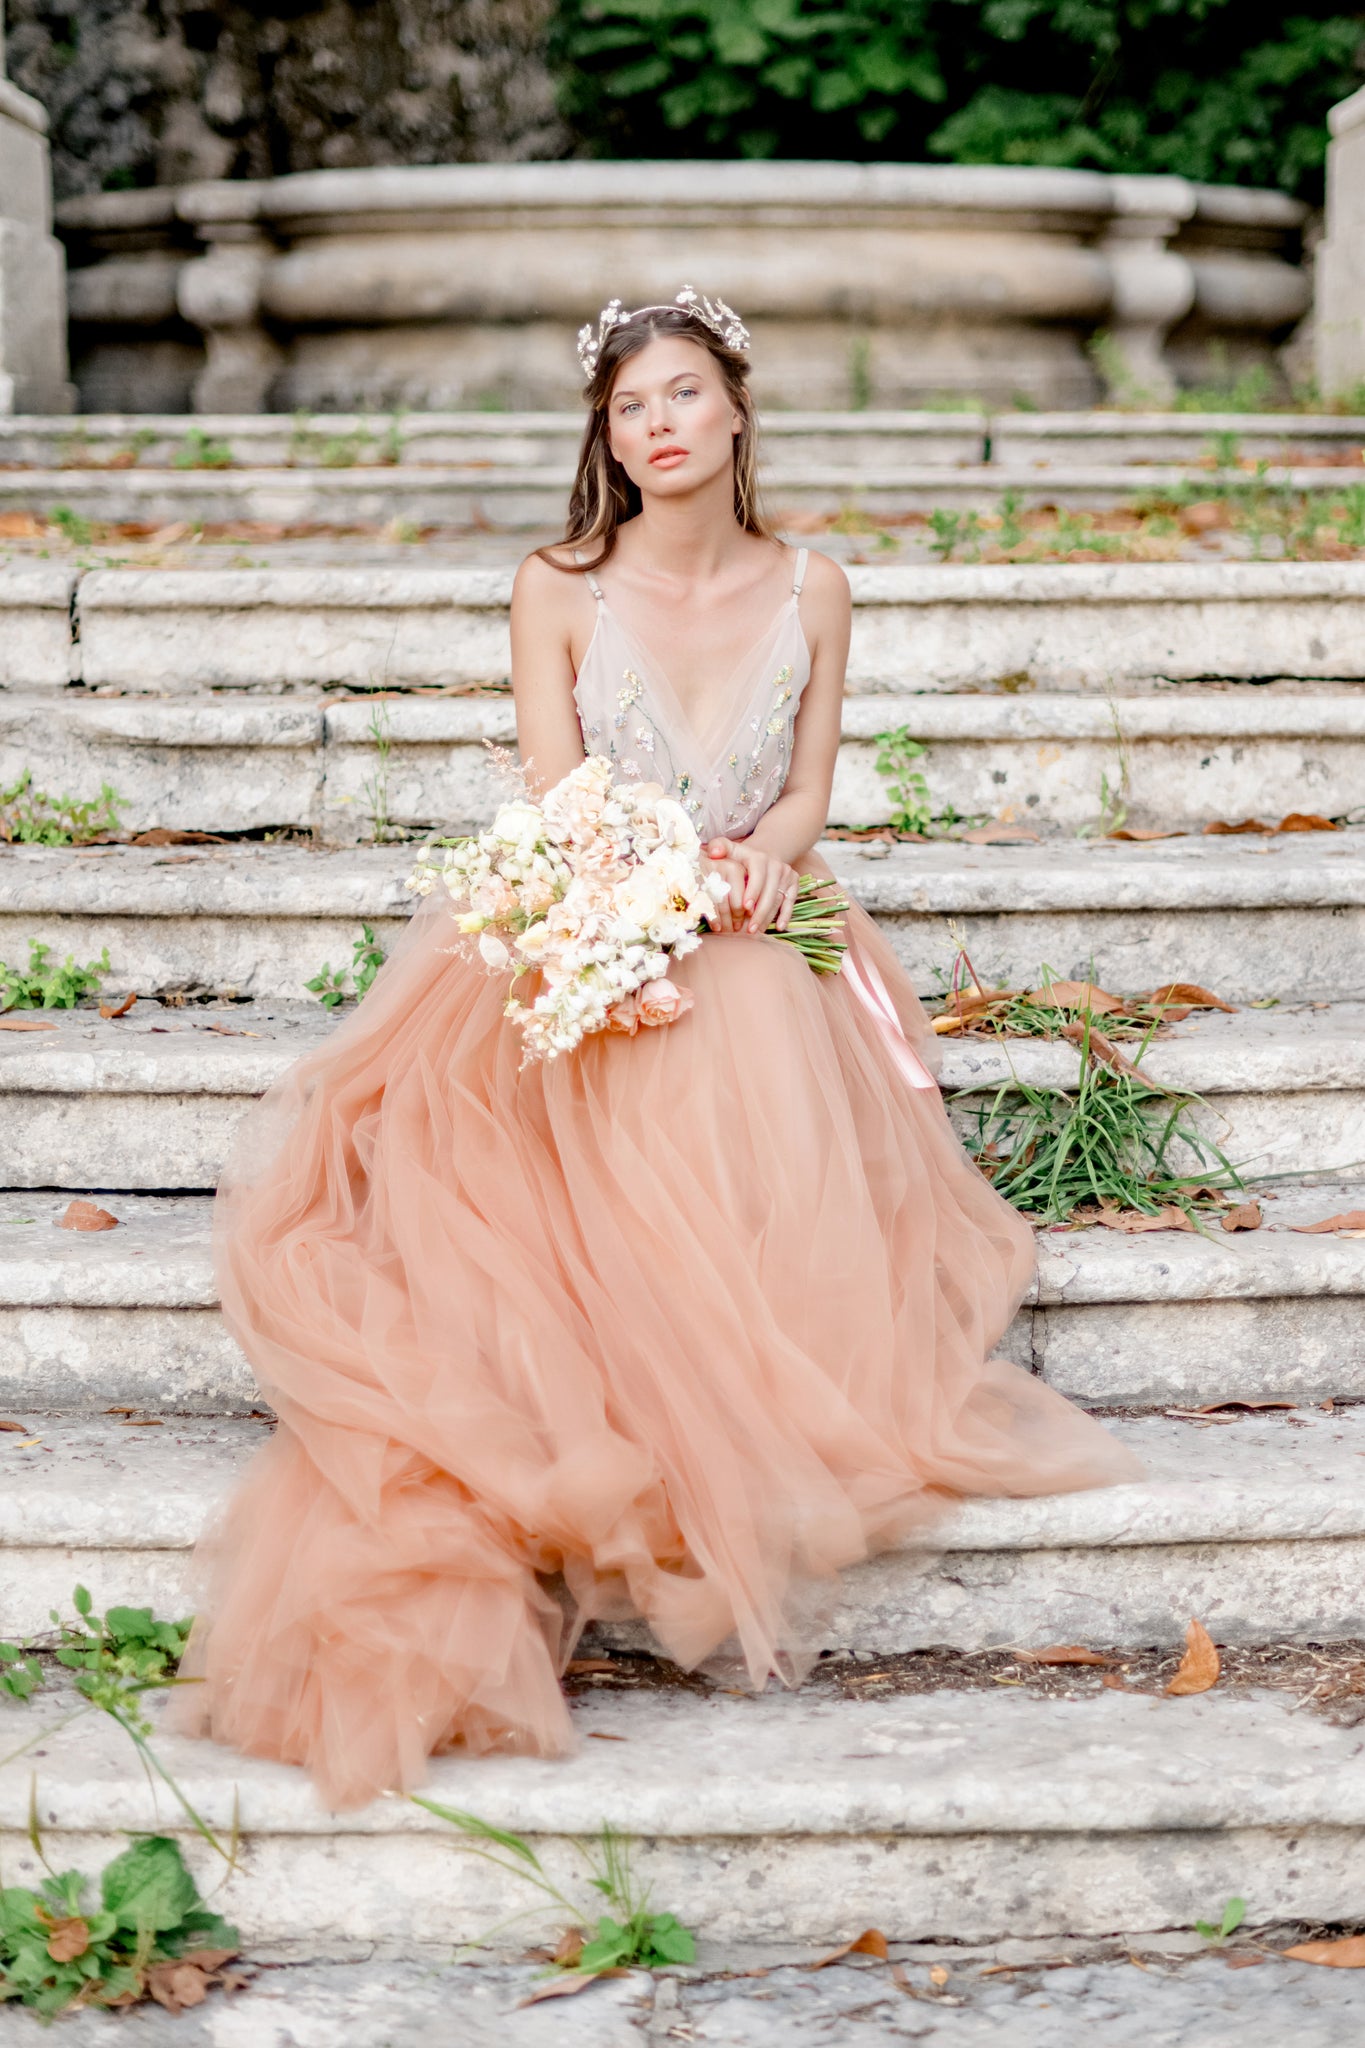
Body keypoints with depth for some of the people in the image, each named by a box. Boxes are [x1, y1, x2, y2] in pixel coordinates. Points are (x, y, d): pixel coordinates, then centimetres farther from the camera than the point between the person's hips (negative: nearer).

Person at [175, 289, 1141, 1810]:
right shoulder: (557, 590, 2)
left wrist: (764, 857, -14)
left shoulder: (810, 591, 8)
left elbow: (808, 789, 10)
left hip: (759, 950, 2)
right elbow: (554, 805, -2)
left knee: (766, 1128, -28)